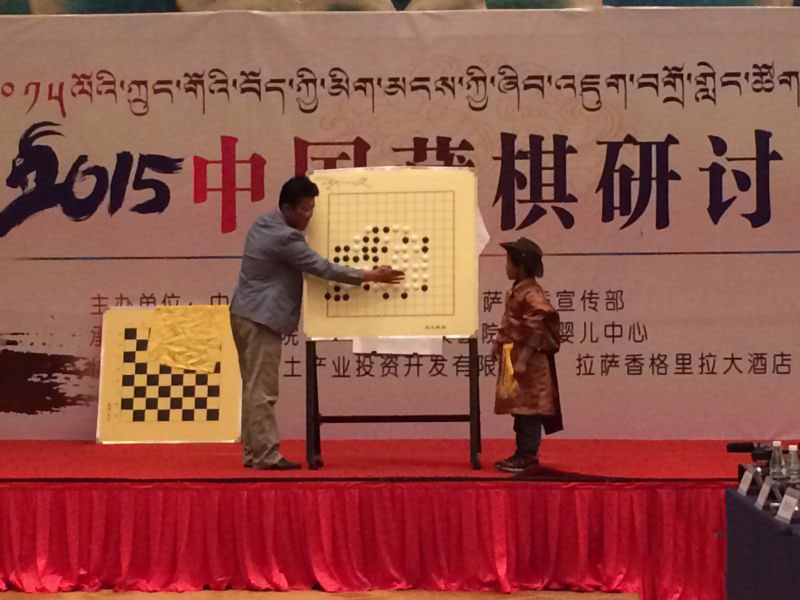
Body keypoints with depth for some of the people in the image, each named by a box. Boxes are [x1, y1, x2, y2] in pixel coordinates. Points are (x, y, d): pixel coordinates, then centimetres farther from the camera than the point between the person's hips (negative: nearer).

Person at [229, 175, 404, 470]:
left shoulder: (264, 222, 10)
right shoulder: (285, 238, -20)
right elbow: (324, 268, -17)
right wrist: (370, 276, -12)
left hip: (248, 315, 10)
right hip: (261, 319, -10)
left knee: (253, 388, 11)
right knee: (262, 391, -8)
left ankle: (252, 452, 13)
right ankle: (266, 455, -7)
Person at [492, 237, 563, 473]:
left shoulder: (531, 294, -18)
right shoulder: (517, 290, 12)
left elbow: (535, 331, -21)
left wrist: (523, 360, -22)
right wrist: (499, 343, 14)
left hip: (528, 363, -10)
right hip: (513, 357, 10)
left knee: (528, 408, -4)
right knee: (520, 407, 13)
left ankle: (528, 456, 0)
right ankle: (523, 453, 20)